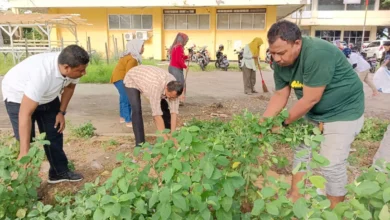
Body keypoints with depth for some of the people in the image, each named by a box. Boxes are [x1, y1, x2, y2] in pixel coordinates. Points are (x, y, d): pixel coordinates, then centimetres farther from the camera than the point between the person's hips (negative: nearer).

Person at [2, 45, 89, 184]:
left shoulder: (72, 68, -25)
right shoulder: (42, 74, -44)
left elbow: (70, 86, 0)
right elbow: (25, 114, -43)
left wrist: (61, 112, -2)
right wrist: (24, 152, -42)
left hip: (47, 95, 6)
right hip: (18, 96, -6)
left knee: (54, 134, 8)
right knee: (25, 140, -10)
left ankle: (60, 172, 21)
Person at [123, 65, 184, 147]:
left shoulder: (174, 87, -26)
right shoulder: (156, 86, -46)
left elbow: (174, 111, -26)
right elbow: (157, 114, -46)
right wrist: (165, 139, -44)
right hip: (132, 80, -6)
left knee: (165, 107, -1)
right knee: (137, 110, -23)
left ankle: (168, 136, 15)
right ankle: (140, 143, -11)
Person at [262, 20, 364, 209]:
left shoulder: (318, 53, -33)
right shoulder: (280, 62, -10)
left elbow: (310, 99, -30)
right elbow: (280, 96, -4)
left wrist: (283, 123, -20)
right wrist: (263, 122, -14)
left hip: (342, 112, -7)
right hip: (313, 113, 8)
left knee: (332, 165, -7)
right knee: (302, 151, 13)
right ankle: (295, 198, 30)